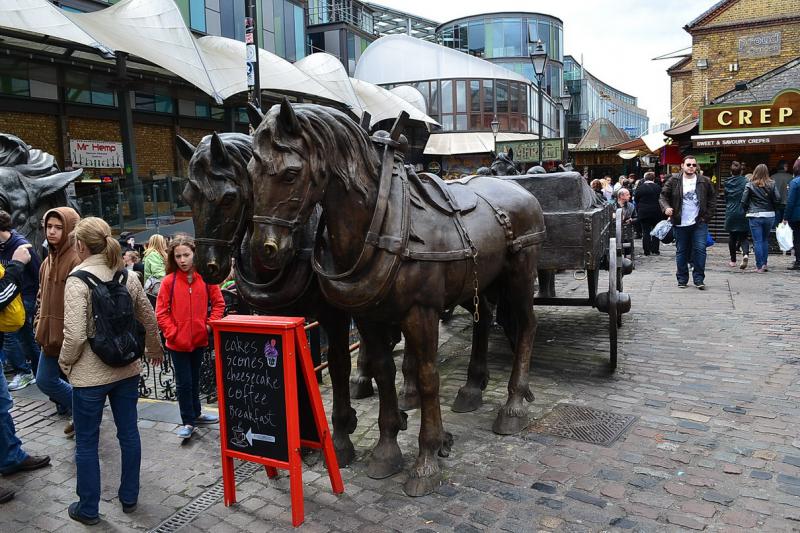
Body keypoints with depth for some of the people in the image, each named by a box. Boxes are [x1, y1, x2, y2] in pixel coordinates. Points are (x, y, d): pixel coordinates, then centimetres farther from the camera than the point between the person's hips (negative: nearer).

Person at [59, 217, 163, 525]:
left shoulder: (78, 280, -16)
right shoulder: (127, 276, 1)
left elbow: (75, 334, -20)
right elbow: (149, 319, 9)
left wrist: (65, 363, -1)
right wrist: (154, 350, 25)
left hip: (90, 374, -5)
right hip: (127, 370, 5)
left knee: (86, 442, 10)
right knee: (128, 433, 15)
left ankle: (88, 509, 24)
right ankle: (129, 498, 30)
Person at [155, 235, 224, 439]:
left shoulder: (206, 278, -4)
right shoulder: (168, 281, -10)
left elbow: (218, 303, 3)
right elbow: (161, 313, -8)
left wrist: (210, 323, -8)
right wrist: (173, 333, -14)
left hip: (199, 339, 3)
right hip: (178, 343, -2)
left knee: (195, 379, 19)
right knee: (183, 383, 4)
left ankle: (196, 414, 35)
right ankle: (188, 421, 18)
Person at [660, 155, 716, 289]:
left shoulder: (705, 182, 5)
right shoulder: (673, 181, 2)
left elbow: (711, 200, 9)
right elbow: (663, 196, 3)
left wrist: (707, 216, 0)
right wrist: (666, 207, -17)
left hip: (699, 223, 0)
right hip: (680, 224, 0)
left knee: (700, 249, -6)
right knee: (681, 252, 7)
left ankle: (699, 279, 3)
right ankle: (682, 279, 17)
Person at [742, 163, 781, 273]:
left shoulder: (750, 185, -6)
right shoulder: (771, 184, -1)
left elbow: (744, 201, -6)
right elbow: (778, 199, -5)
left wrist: (747, 211, 11)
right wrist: (772, 209, 12)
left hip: (755, 216, -3)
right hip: (769, 216, 3)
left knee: (757, 241, 1)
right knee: (765, 240, 17)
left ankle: (759, 266, 0)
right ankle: (764, 264, 19)